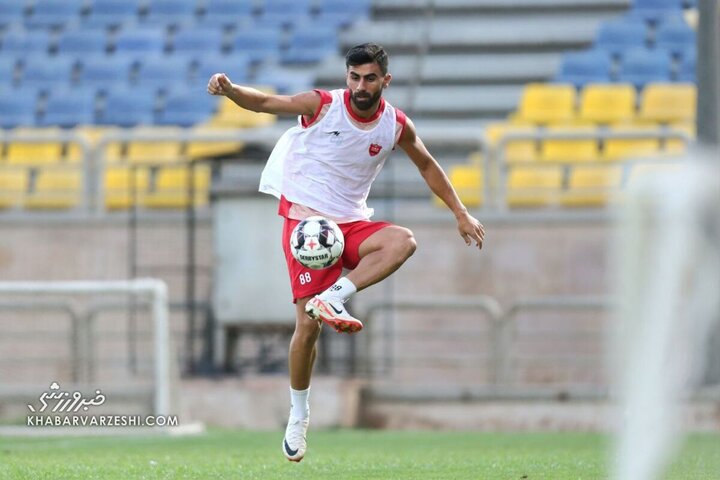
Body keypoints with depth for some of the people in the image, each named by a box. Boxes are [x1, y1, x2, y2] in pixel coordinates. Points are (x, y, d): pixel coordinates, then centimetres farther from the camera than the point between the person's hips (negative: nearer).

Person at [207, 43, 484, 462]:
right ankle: (299, 416, 6)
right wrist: (229, 89, -24)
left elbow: (427, 165, 18)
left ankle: (333, 298, -30)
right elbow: (262, 102, -4)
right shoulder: (322, 105, -9)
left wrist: (461, 214, 17)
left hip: (352, 223, 4)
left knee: (403, 241, -29)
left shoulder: (397, 126, 0)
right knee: (308, 324, -12)